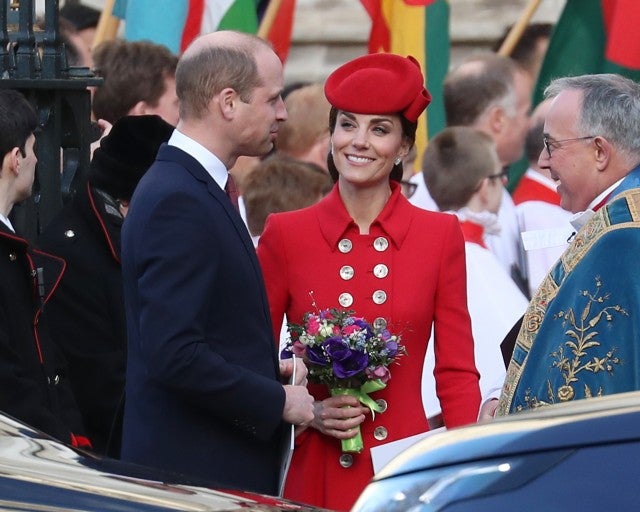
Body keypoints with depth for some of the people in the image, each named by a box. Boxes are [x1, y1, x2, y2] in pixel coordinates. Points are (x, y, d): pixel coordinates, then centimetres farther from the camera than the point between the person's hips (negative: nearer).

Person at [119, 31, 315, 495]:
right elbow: (172, 353, -24)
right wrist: (277, 400, -14)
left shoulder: (198, 187, 14)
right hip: (198, 471, -9)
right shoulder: (176, 201, -17)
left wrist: (271, 371, 7)